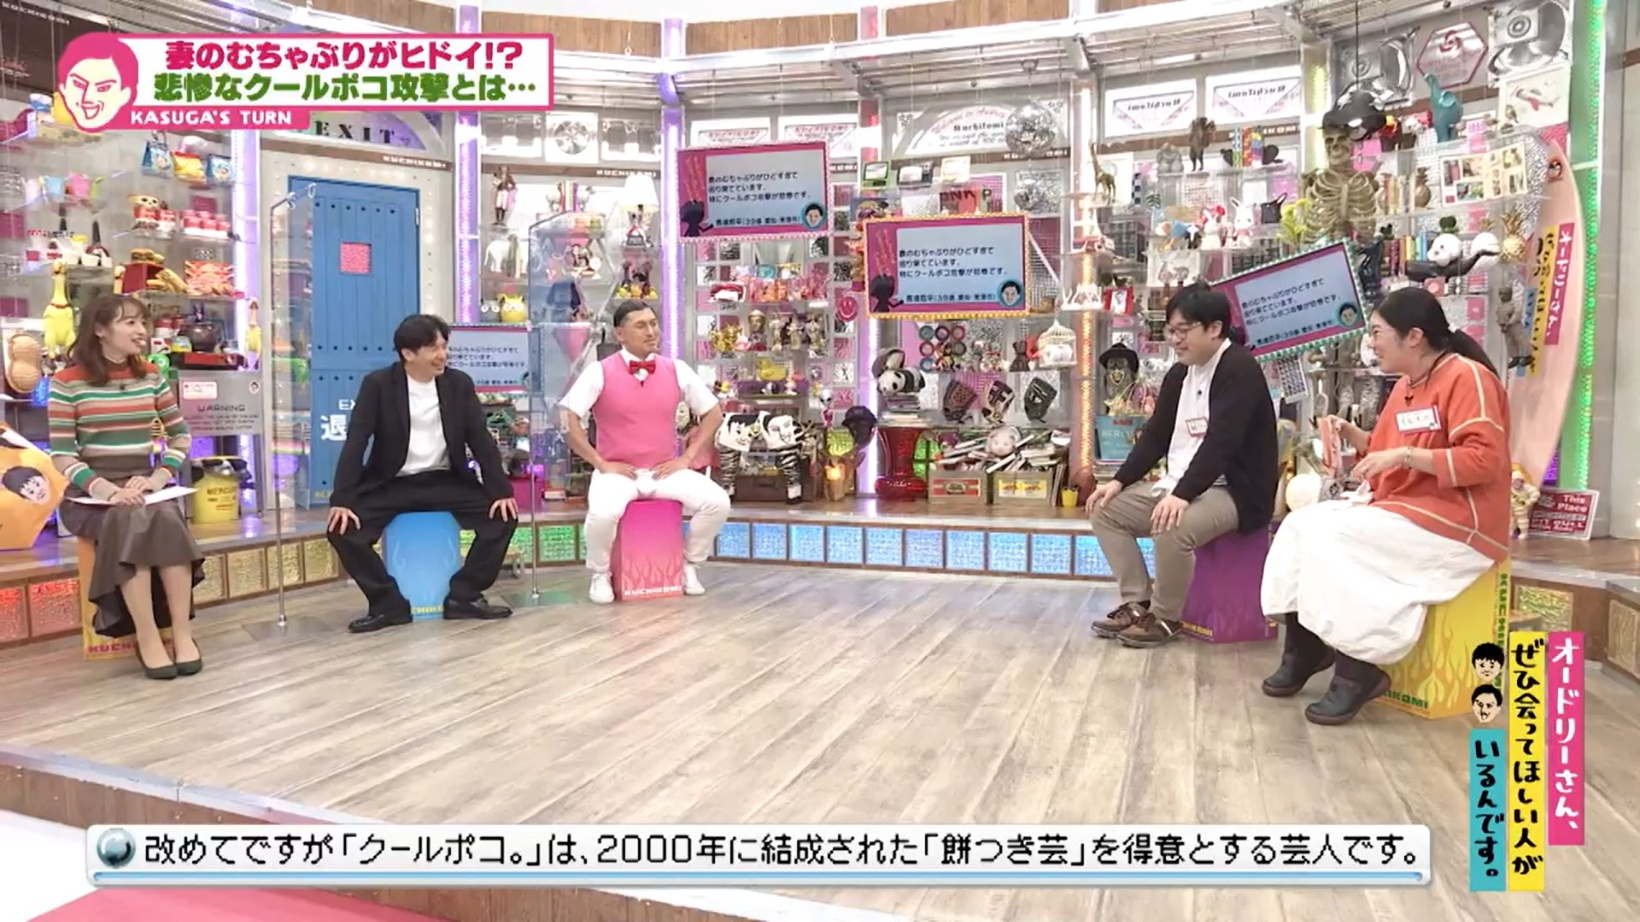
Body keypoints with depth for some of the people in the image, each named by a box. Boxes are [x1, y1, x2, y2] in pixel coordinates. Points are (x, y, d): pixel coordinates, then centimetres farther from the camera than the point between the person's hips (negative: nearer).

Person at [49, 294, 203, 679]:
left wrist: (159, 477, -8)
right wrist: (102, 487, -24)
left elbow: (180, 436, 11)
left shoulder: (152, 377, 10)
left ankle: (182, 633, -30)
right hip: (90, 494, -3)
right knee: (132, 521, -35)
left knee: (167, 518, -32)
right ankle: (148, 639, -31)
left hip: (142, 486, 3)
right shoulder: (67, 382, -3)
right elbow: (61, 454, -7)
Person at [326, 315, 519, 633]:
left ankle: (463, 596, -3)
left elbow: (481, 440, -2)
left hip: (445, 482, 2)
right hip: (391, 484, -1)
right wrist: (341, 500, -23)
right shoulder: (378, 385, -8)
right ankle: (389, 603, -5)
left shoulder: (459, 383, -2)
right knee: (343, 529, -23)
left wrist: (501, 490, -13)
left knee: (503, 515, -18)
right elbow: (355, 443, -12)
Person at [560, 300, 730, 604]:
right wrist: (601, 463, -13)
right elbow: (567, 420, -10)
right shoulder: (600, 372, -6)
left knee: (717, 502, -20)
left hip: (666, 470, 3)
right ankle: (600, 575, -3)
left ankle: (690, 565, 7)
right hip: (617, 472, -3)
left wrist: (687, 457, 0)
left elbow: (713, 413, 10)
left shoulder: (676, 370, 3)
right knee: (603, 513, -35)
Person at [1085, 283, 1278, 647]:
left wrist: (1182, 495, -36)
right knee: (1107, 509, 1)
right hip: (1180, 486, 9)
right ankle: (1137, 604, 4)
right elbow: (1156, 436, 13)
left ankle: (1165, 616, -12)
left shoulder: (1240, 369, -16)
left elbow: (1221, 443, -27)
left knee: (1172, 527, -35)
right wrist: (1120, 481, 0)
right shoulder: (1179, 373, 11)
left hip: (1234, 492, -9)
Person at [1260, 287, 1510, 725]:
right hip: (1399, 508, 9)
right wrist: (1355, 436, 5)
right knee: (1301, 523, -6)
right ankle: (1306, 648, -2)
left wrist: (1403, 454, -26)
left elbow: (1484, 460, -23)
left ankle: (1358, 669, -15)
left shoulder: (1467, 377, -14)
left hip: (1453, 523, -9)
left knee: (1333, 536, -24)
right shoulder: (1406, 384, 13)